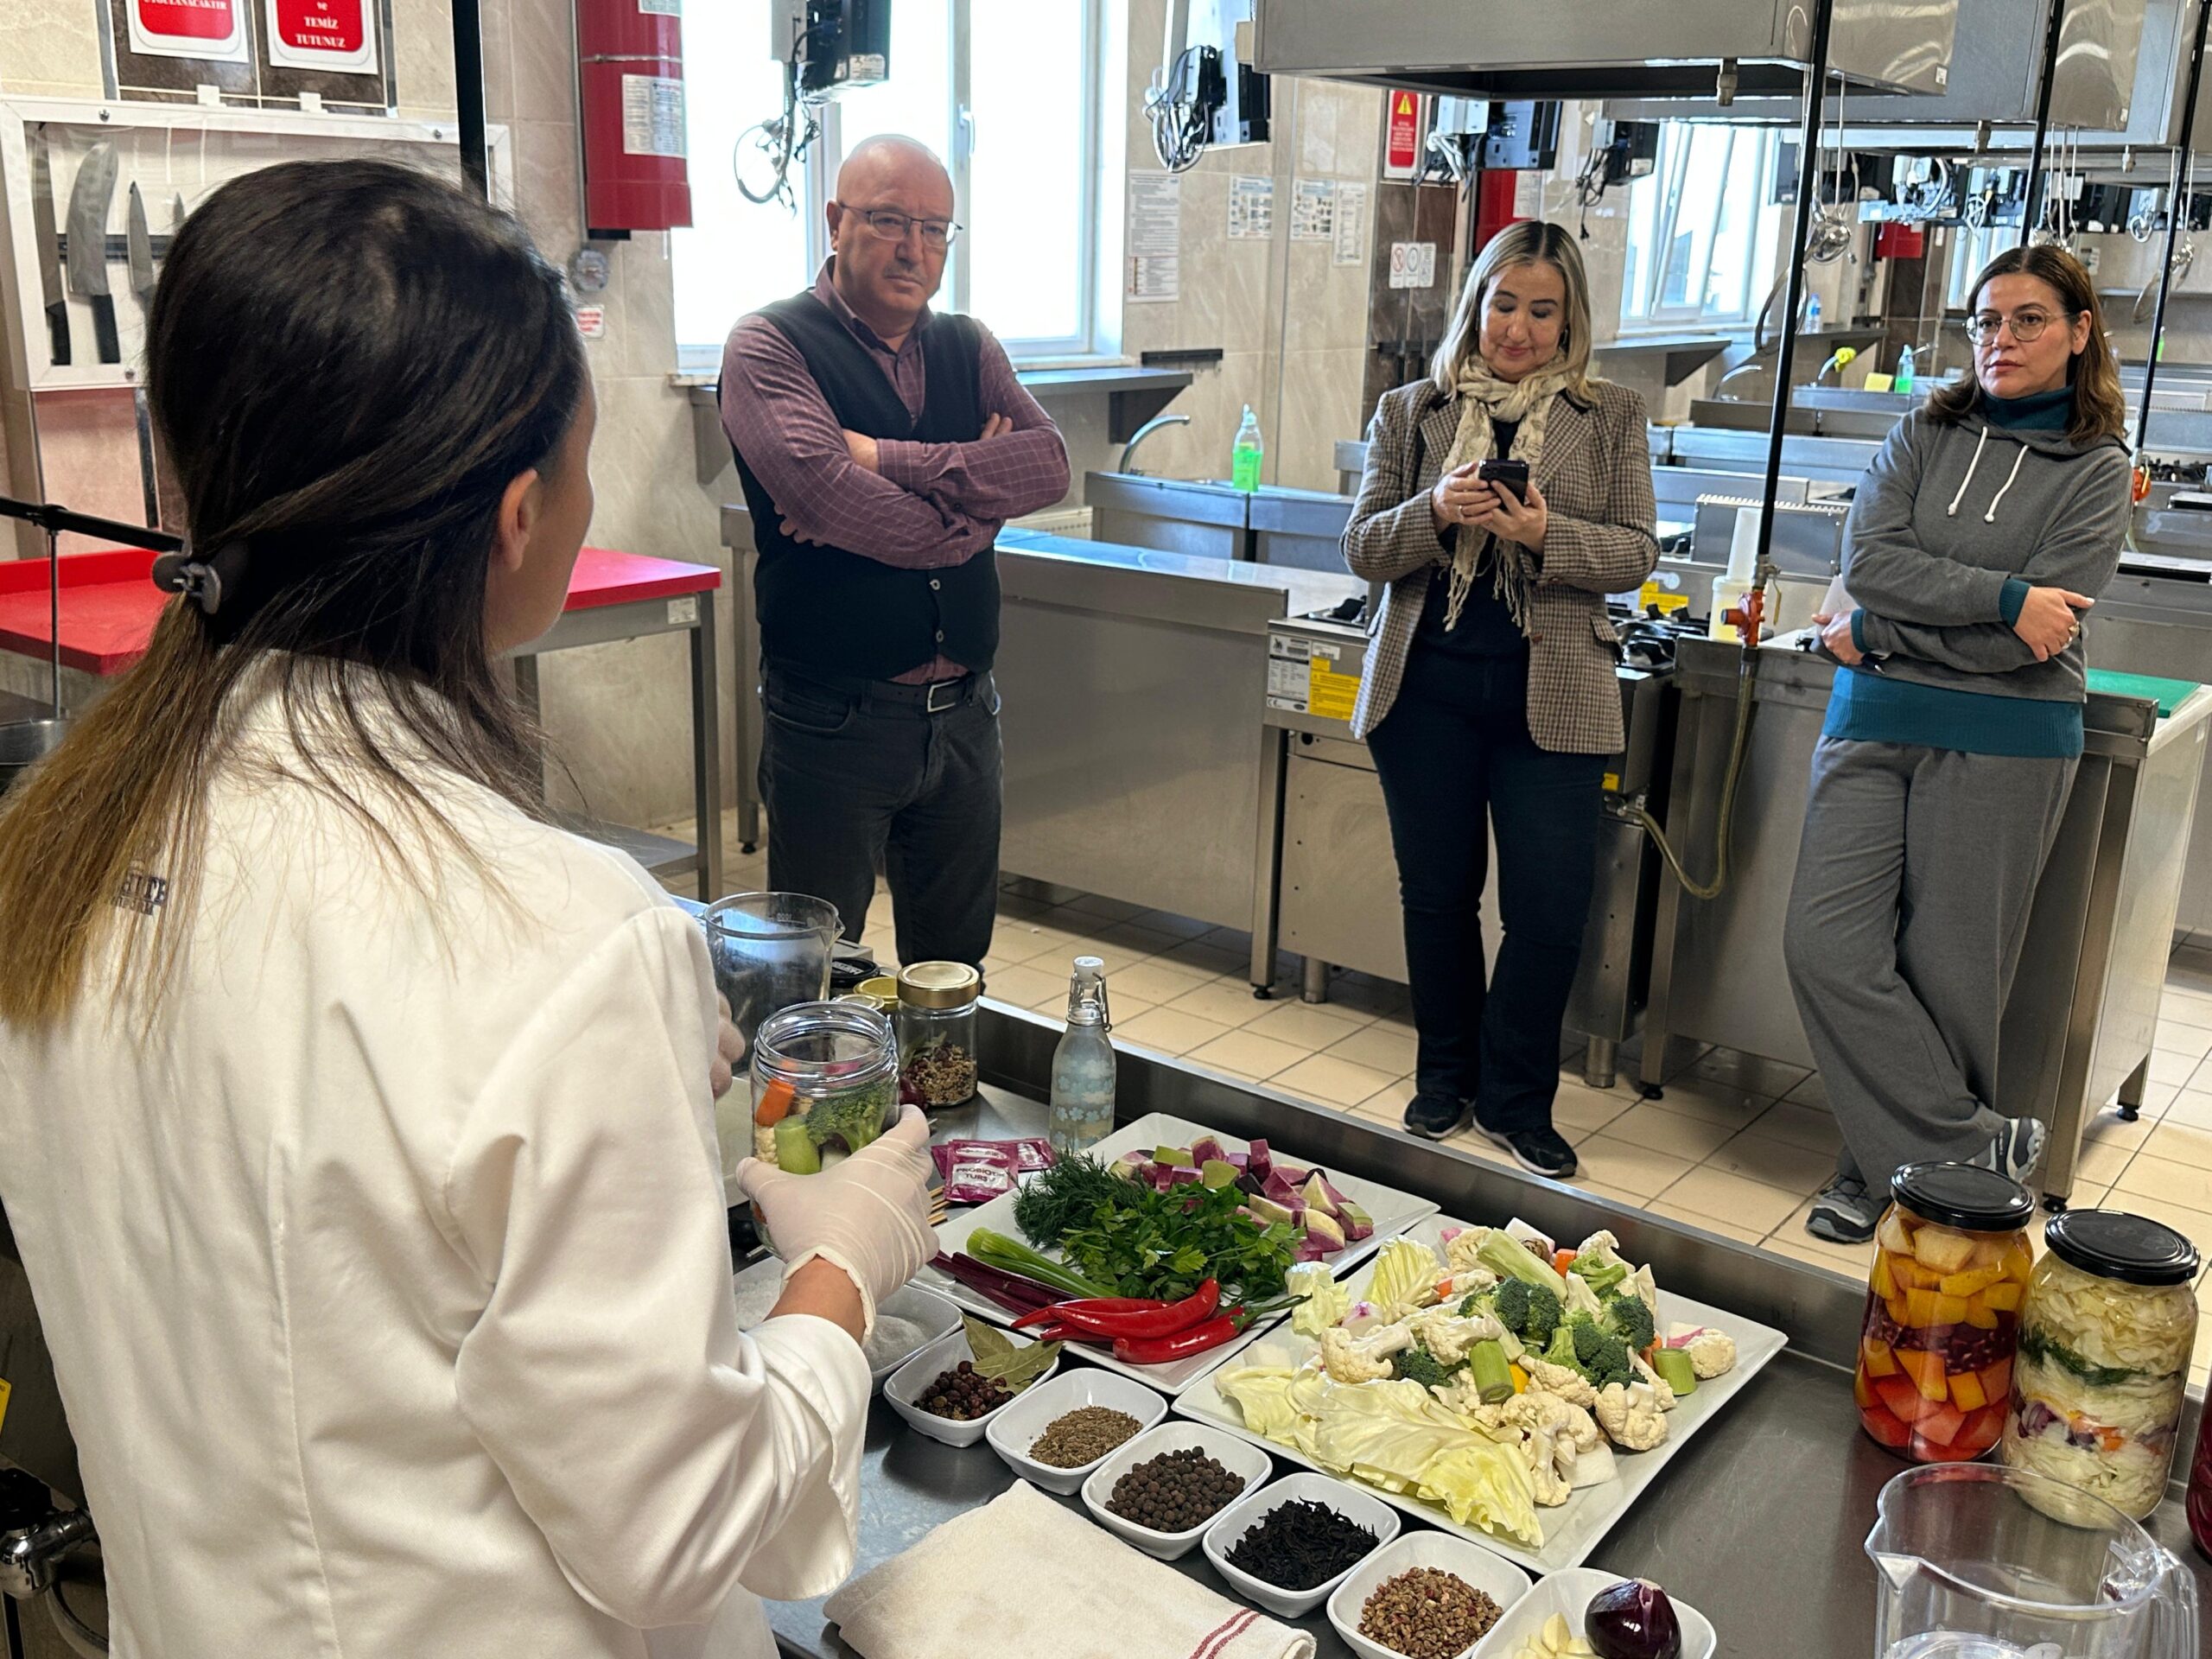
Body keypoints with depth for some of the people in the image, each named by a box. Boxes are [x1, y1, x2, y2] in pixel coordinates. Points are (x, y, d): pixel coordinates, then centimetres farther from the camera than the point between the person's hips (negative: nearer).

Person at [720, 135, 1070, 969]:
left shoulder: (969, 349, 11)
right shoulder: (769, 345, -5)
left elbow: (1050, 462, -7)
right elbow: (823, 491, -23)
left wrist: (884, 458, -17)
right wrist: (975, 487, -9)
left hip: (963, 713, 5)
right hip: (833, 722, -5)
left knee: (955, 978, 17)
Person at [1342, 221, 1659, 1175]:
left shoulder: (1613, 419, 6)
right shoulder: (1410, 412, 8)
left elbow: (1636, 554, 0)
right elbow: (1362, 549, 3)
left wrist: (1544, 533, -18)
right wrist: (1435, 512, -17)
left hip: (1551, 695, -1)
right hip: (1426, 686, 1)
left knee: (1549, 908, -2)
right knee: (1437, 894, 10)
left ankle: (1516, 1099, 17)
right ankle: (1445, 1079, 28)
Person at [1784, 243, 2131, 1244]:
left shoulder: (2096, 470, 2)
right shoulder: (1924, 437, 10)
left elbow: (2037, 638, -9)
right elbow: (1868, 561, -5)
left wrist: (1878, 634, -8)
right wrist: (2003, 595, -14)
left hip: (2002, 743, -3)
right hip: (1874, 724, 3)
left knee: (1948, 972, 1)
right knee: (1826, 945, -7)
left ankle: (1895, 1164, 18)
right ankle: (1980, 1145, 5)